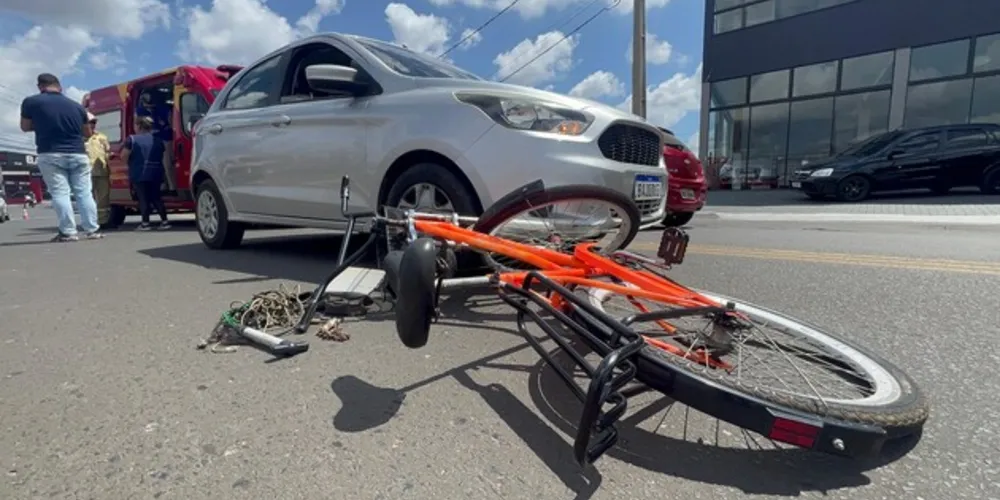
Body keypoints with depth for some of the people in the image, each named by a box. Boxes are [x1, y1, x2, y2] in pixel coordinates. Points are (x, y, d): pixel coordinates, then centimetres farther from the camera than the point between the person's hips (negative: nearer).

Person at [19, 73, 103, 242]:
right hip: (78, 155, 2)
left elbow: (25, 127, 11)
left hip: (51, 156, -2)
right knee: (84, 192, 3)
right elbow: (87, 132, 16)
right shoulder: (76, 105, 8)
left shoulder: (31, 102, 1)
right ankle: (92, 230, 1)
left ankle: (68, 232, -8)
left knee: (60, 193, -4)